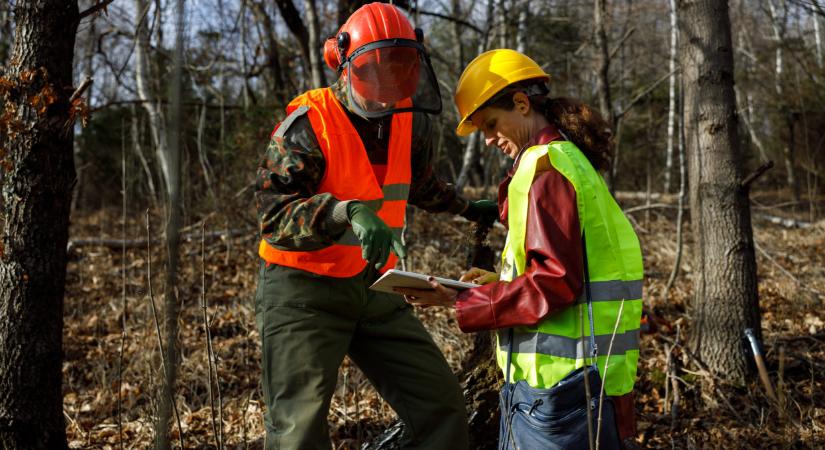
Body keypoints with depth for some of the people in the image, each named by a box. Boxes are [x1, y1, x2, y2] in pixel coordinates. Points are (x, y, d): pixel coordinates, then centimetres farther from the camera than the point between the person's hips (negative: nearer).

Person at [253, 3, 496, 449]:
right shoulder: (309, 123, -16)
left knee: (442, 404, 4)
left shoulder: (410, 122, 3)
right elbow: (273, 215, -24)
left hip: (374, 288, 6)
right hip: (304, 290, -5)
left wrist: (467, 208, 35)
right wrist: (349, 212, -39)